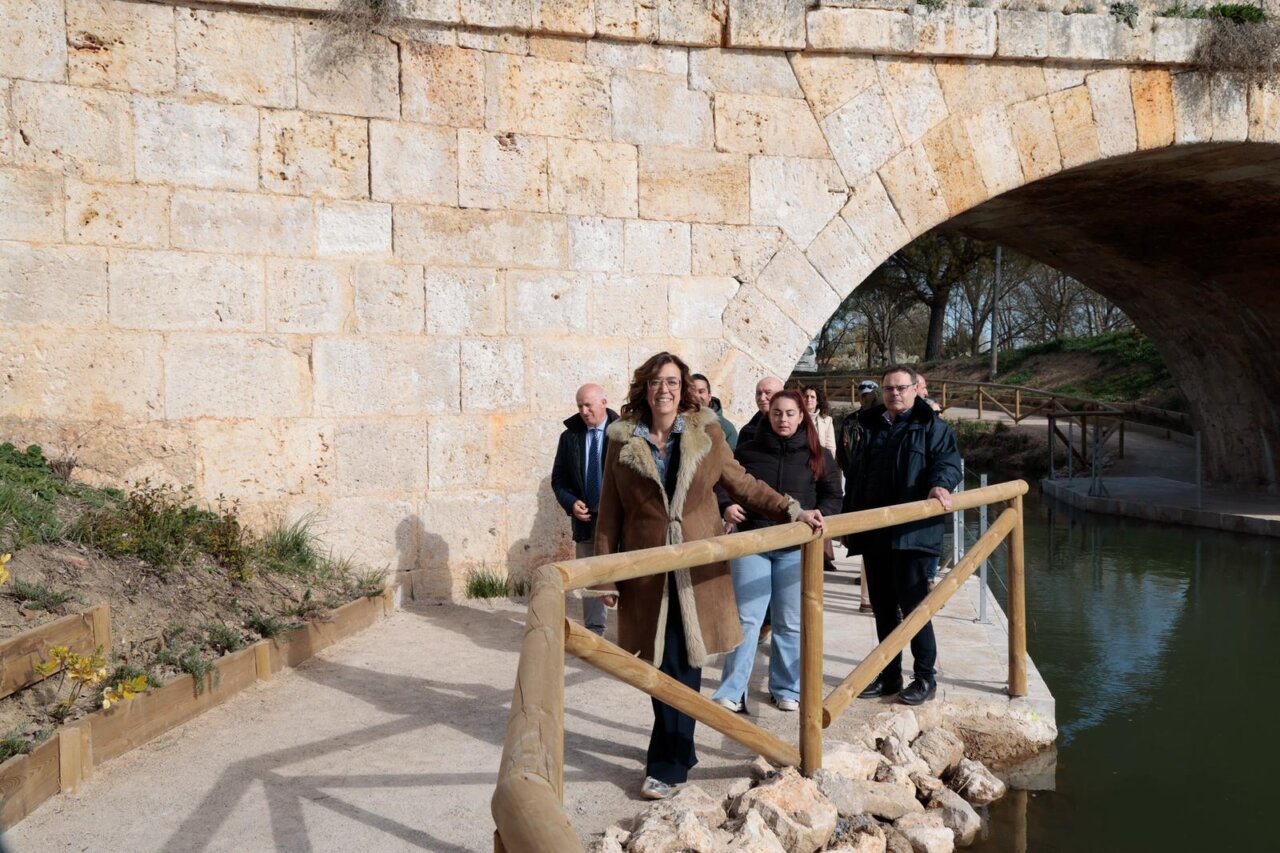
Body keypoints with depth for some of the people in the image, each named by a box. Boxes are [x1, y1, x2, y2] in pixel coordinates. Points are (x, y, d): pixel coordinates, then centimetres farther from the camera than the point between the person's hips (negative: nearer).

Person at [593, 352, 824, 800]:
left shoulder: (706, 434, 3)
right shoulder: (623, 442, 3)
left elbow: (743, 484, 10)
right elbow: (610, 513, 5)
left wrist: (792, 510, -2)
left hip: (696, 570, 0)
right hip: (646, 572, 0)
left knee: (684, 666, -1)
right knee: (660, 667, 6)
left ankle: (668, 764, 9)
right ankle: (680, 750, 26)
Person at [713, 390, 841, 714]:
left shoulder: (818, 456, 3)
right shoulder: (747, 451, 3)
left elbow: (833, 496, 4)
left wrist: (819, 514, -16)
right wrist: (726, 507, -11)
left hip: (796, 548, 1)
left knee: (790, 622, 10)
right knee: (745, 619, 0)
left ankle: (787, 689, 24)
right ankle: (732, 692, 5)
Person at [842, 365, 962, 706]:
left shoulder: (931, 426, 3)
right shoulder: (872, 428, 18)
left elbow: (948, 460, -9)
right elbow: (855, 479, 22)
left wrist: (941, 483, -31)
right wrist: (848, 521, 19)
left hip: (911, 533, -6)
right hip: (873, 533, 6)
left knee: (913, 604, -5)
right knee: (883, 607, 11)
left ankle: (926, 677, 7)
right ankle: (888, 676, 21)